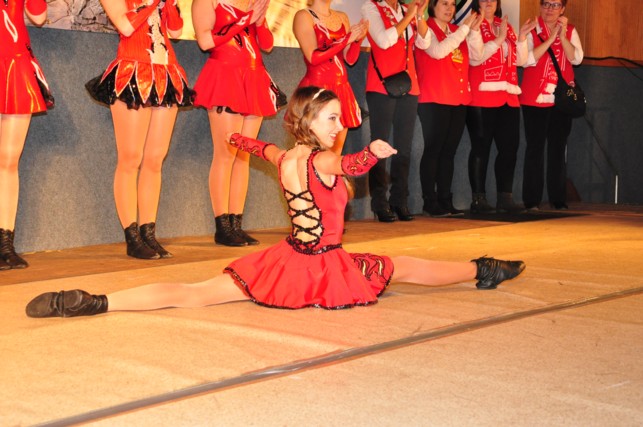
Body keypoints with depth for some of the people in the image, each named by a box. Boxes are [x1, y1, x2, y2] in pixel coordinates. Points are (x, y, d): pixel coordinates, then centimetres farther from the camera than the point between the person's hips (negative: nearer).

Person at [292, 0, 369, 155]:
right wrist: (347, 39, -17)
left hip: (341, 88, 6)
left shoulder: (342, 17, 14)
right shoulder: (304, 16, -3)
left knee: (336, 150, 5)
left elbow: (350, 59, 8)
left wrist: (357, 39, -11)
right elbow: (313, 57, -14)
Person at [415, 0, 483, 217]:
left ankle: (445, 200, 11)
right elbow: (438, 51, -19)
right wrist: (465, 27, -16)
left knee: (449, 151, 7)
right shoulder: (426, 29, -1)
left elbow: (476, 55, 9)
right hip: (435, 101, -6)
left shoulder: (457, 30, 16)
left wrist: (474, 29, -5)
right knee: (433, 150, -5)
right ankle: (430, 202, -3)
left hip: (459, 100, 6)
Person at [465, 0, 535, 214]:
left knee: (509, 146, 5)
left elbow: (519, 60, 15)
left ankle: (505, 197, 10)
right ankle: (478, 199, 0)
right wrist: (499, 39, -15)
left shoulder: (506, 26, 18)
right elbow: (474, 58, -13)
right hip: (482, 98, -6)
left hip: (508, 98, 6)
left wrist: (521, 37, 1)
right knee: (481, 147, -4)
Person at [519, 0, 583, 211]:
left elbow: (577, 59, -5)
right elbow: (527, 60, -13)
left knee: (558, 148, 4)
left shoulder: (570, 31, 9)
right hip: (535, 99, -2)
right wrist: (550, 38, -16)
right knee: (535, 148, -3)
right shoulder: (531, 31, 1)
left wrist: (562, 37, -16)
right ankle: (531, 200, 0)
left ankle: (558, 199, 9)